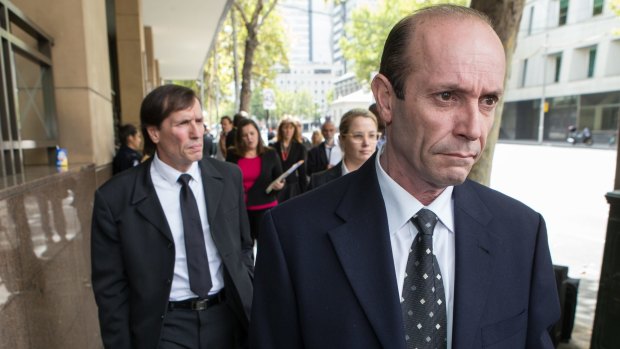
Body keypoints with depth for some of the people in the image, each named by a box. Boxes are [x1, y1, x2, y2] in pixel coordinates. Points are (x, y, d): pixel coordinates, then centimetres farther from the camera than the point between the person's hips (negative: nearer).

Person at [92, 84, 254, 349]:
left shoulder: (229, 177, -4)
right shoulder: (115, 198, -13)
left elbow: (243, 246, 5)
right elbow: (110, 287, -5)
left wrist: (250, 303, 4)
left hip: (229, 319, 3)